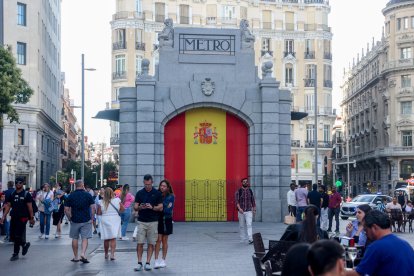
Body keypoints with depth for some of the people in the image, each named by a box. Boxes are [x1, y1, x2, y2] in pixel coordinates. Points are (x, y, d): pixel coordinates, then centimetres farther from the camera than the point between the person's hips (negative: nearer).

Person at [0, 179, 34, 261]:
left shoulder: (26, 194, -4)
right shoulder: (12, 194, 10)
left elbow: (30, 207, -5)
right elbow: (8, 206, 9)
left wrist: (31, 218, -8)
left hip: (22, 218, -5)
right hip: (14, 217, 6)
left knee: (18, 236, -8)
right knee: (12, 236, 5)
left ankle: (15, 254, 10)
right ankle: (25, 244, 26)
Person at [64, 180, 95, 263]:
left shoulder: (70, 196, 1)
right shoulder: (88, 195, -3)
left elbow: (66, 209, -1)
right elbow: (93, 207, -7)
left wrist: (70, 218, 9)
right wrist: (92, 218, 2)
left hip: (75, 221, 1)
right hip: (86, 220, -1)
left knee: (75, 238, 12)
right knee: (85, 238, 3)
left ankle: (75, 257, 17)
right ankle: (83, 254, -17)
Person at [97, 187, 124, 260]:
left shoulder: (101, 202, -8)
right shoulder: (117, 200, -7)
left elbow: (98, 213, -5)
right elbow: (123, 210, -1)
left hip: (105, 221, 0)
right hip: (115, 221, 0)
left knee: (106, 239, 13)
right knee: (113, 239, 3)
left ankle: (106, 254, 25)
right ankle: (112, 254, -9)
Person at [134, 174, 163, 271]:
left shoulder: (157, 193, 0)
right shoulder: (139, 193, 4)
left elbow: (161, 208, 0)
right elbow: (135, 207, 4)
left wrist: (152, 207, -18)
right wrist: (140, 207, -18)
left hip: (153, 222, -1)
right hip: (141, 221, 1)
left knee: (151, 243, 2)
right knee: (140, 243, -3)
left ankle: (148, 263, 8)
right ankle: (139, 263, 3)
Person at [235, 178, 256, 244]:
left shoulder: (250, 191, 7)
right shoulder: (238, 191, -2)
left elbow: (253, 201, 14)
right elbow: (236, 201, -10)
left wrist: (254, 209, 11)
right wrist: (239, 208, -24)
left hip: (249, 211, 0)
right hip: (241, 211, 0)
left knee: (249, 225, -14)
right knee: (242, 226, 7)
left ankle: (250, 239, -22)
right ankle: (242, 239, 18)